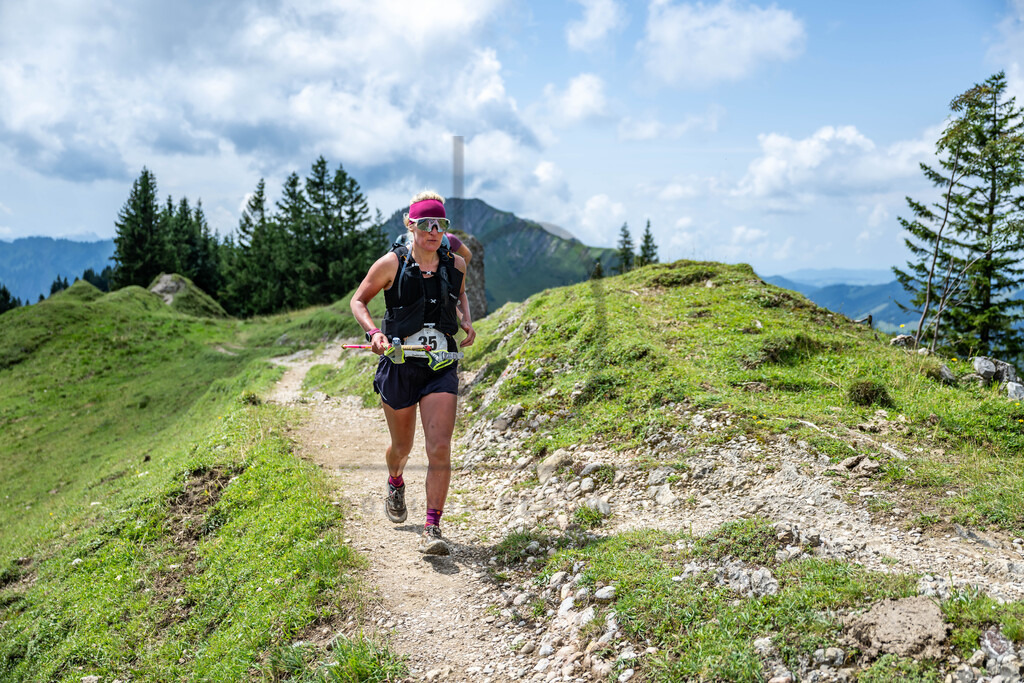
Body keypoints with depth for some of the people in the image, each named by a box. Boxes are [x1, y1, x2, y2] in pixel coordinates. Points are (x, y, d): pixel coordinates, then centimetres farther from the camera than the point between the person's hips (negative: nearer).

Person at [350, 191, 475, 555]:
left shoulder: (456, 263, 2)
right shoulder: (393, 263, -8)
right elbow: (359, 300, 3)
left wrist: (466, 322, 4)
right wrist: (374, 331, -15)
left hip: (441, 368, 1)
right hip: (399, 364, -1)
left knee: (440, 449, -12)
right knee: (402, 446, 15)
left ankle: (432, 530, -4)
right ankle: (395, 484, 51)